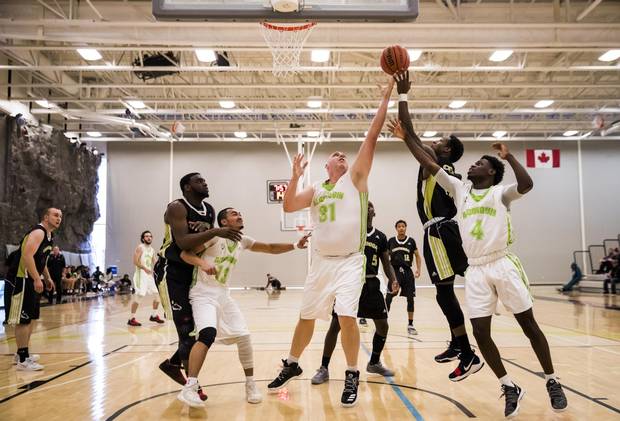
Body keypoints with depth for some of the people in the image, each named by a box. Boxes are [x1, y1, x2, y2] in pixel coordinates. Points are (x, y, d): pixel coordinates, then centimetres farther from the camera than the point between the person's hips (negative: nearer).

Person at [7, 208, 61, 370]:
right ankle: (23, 360, -4)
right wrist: (37, 279, -32)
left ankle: (22, 353, 28)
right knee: (23, 319, -7)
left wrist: (47, 278, 23)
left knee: (30, 318, 17)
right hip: (23, 279, -11)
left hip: (33, 279, 11)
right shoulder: (38, 232, -17)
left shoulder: (49, 236, 15)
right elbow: (27, 255, -29)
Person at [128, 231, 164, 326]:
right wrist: (145, 268, -28)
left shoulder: (152, 249, 14)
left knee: (157, 294, 7)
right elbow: (135, 262, -17)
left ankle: (154, 315, 20)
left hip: (150, 274, 8)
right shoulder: (140, 248, -8)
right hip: (141, 274, -8)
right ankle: (132, 319, -4)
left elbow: (154, 263, 18)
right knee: (139, 295, -12)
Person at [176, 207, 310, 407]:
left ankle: (250, 385, 17)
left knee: (244, 336, 0)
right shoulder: (215, 236, -11)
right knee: (208, 333, -28)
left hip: (223, 295, 7)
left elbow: (270, 248, 11)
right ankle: (189, 388, -22)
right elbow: (185, 253, -14)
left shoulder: (242, 241, 9)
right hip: (204, 294, -7)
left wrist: (295, 245, -2)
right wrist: (203, 263, -33)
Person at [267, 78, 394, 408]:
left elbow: (372, 137, -5)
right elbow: (288, 207, 4)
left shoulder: (355, 178, 2)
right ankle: (292, 365, 34)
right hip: (322, 262, 4)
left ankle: (352, 375, 3)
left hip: (350, 261, -4)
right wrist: (295, 177, -9)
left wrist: (386, 96, -10)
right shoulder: (316, 190, 13)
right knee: (306, 316, 13)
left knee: (346, 317, -16)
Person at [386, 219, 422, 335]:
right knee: (388, 297, -7)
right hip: (395, 271, -1)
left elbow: (417, 255, 9)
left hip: (407, 271, 1)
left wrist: (418, 269, -3)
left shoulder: (411, 241, 2)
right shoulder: (391, 241, 2)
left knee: (410, 298, 4)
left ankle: (410, 325, 15)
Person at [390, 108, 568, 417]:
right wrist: (407, 137, 5)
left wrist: (508, 156, -15)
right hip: (475, 271, 4)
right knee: (481, 333, -1)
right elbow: (429, 164, 8)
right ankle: (510, 388, 15)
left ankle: (552, 383, 21)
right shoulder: (459, 189, 12)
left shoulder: (500, 192, 1)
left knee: (529, 325, 4)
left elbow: (527, 184, -21)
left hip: (503, 265, -3)